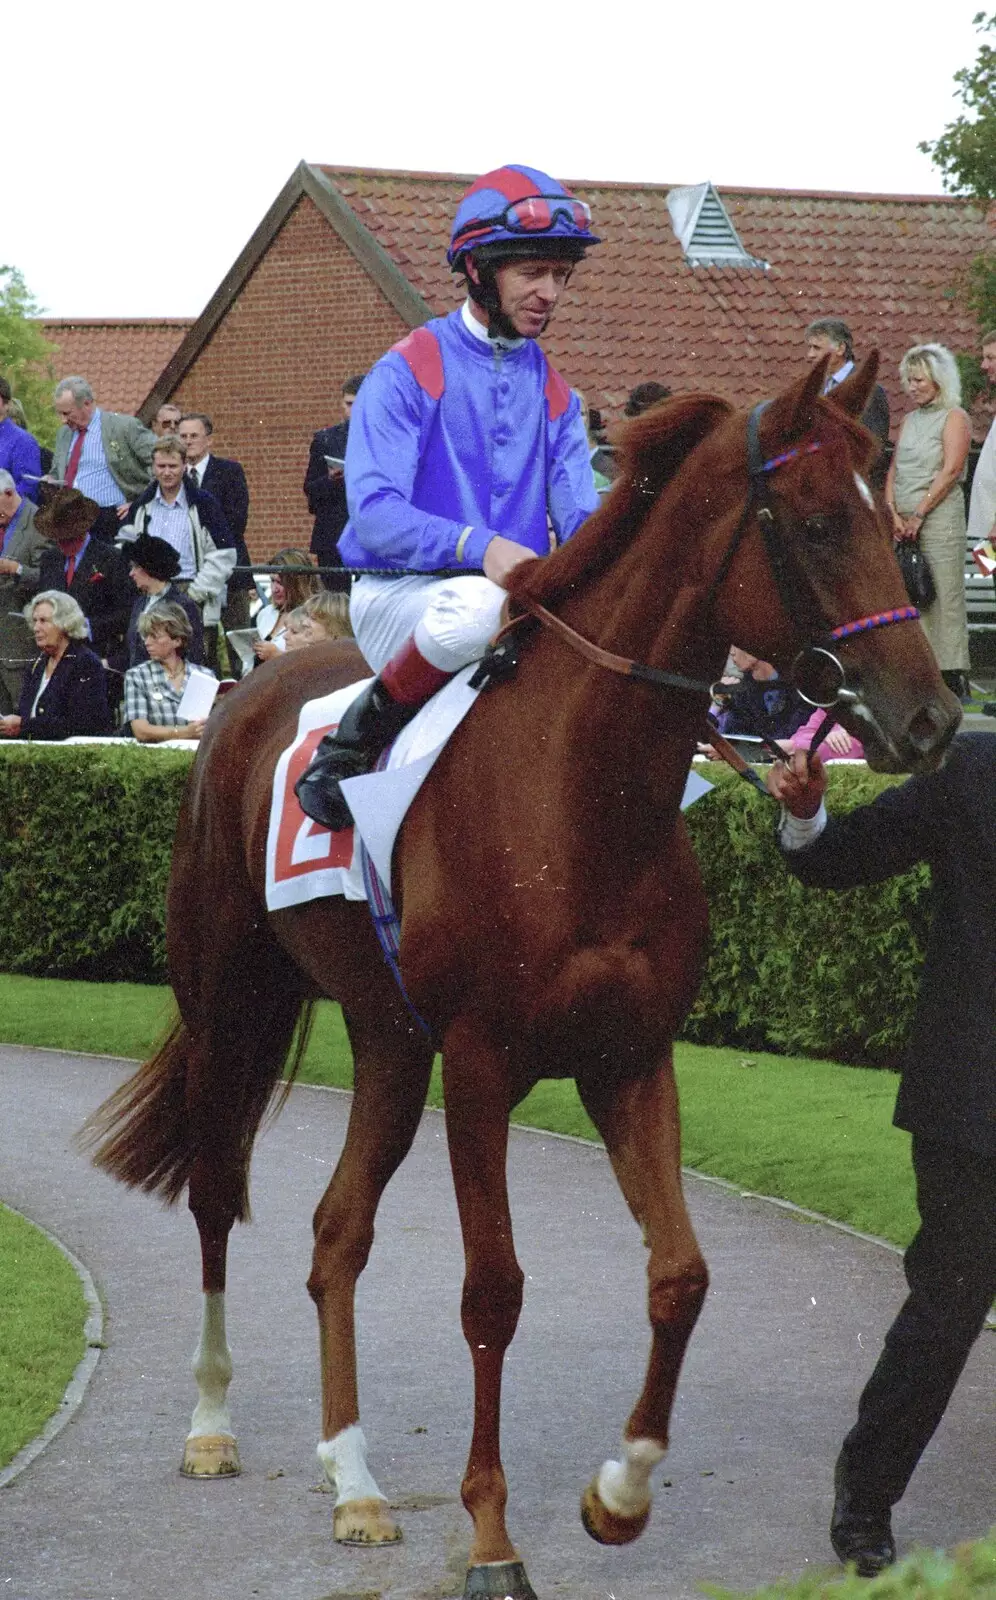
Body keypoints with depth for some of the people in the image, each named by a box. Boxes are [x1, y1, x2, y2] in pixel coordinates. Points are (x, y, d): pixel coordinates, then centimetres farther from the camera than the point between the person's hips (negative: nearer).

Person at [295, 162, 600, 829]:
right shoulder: (409, 371, -5)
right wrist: (478, 547, -33)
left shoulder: (554, 391, 14)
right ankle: (357, 740, -16)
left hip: (525, 600, 6)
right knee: (475, 606, -41)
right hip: (400, 594, -6)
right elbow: (374, 513, -16)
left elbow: (581, 514, 7)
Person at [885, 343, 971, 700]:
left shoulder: (954, 417, -1)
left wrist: (918, 516, -13)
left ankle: (952, 676, -8)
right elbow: (894, 469, 13)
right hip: (904, 522, 6)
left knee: (943, 595, -8)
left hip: (939, 517, -6)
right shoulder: (910, 420, 19)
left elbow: (950, 472, -10)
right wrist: (894, 513, -2)